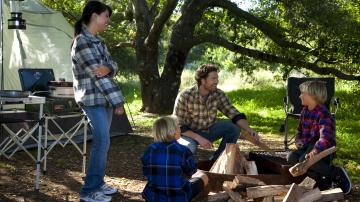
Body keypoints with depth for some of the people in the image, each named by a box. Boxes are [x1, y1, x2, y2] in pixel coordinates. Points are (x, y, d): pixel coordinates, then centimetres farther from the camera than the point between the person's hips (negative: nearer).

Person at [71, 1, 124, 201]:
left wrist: (108, 68, -19)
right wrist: (118, 100, -17)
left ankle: (98, 183, 23)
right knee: (102, 142, -11)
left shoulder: (98, 41, 14)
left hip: (104, 98, 9)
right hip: (93, 99, -9)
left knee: (102, 141, 12)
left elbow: (112, 64, 8)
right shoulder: (82, 42, -15)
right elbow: (97, 75, -19)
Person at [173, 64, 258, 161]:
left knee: (234, 127, -17)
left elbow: (234, 114, -10)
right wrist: (198, 138, -33)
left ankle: (216, 159, -1)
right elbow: (179, 126, -22)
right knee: (189, 147, -38)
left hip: (208, 130, 5)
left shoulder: (218, 94, -11)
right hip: (189, 133, -5)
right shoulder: (185, 96, -23)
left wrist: (248, 129, -28)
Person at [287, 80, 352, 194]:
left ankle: (337, 173, -14)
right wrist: (298, 140, 0)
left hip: (324, 149, -8)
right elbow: (300, 130, 23)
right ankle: (322, 179, -13)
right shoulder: (305, 111, 9)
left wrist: (315, 150, -50)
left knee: (304, 160, -33)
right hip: (308, 145, 8)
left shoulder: (322, 114, -19)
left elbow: (325, 137, -33)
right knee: (291, 157, -17)